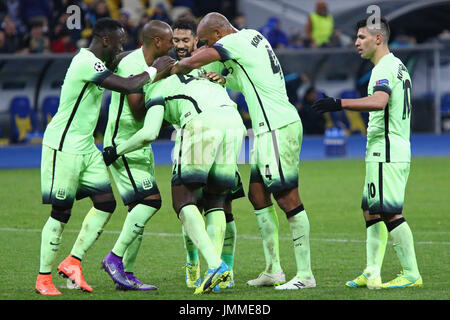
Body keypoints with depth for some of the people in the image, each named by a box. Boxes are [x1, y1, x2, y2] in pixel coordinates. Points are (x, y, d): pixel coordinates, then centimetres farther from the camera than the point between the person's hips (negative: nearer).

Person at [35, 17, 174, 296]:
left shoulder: (96, 61, 10)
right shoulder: (87, 64, -21)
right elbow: (127, 86, -28)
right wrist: (155, 70, -12)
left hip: (85, 147, 10)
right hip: (63, 146, -10)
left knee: (106, 203, 3)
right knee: (61, 212, -5)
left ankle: (72, 262, 10)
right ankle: (43, 278, 4)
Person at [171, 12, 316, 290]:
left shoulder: (235, 42, -11)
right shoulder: (253, 36, 17)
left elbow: (191, 63, -13)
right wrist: (226, 80, 8)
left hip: (277, 129, -10)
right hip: (270, 129, 10)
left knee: (288, 199, -8)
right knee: (258, 193, 12)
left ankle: (305, 275, -7)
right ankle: (273, 270, 14)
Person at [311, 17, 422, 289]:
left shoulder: (385, 68, -14)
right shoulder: (398, 66, 18)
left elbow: (379, 101, -33)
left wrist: (340, 104, -37)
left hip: (386, 152, -11)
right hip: (393, 151, 11)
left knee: (391, 213, -10)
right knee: (371, 212, 13)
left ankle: (411, 274, -9)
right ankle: (372, 274, 14)